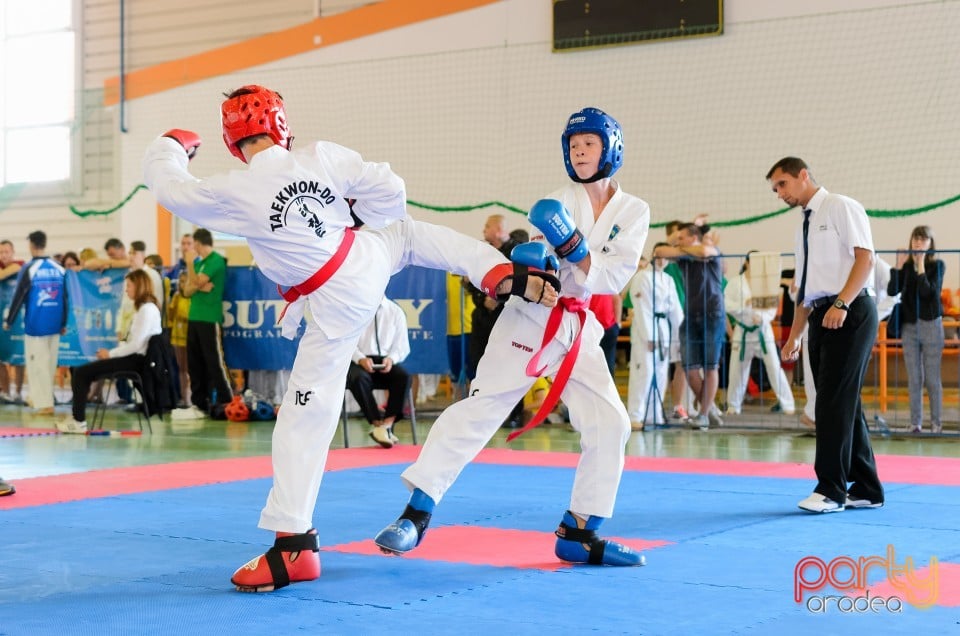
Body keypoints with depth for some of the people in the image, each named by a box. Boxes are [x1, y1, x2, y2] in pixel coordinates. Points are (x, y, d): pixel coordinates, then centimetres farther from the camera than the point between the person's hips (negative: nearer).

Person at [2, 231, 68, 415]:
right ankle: (41, 398, 24)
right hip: (54, 324, 5)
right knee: (50, 363, 14)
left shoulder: (29, 268, -10)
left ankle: (44, 403, -2)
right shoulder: (60, 269, 3)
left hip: (35, 325, -5)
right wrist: (64, 323, 18)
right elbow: (65, 298, 9)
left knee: (37, 363, 1)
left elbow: (18, 297, -7)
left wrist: (8, 321, 4)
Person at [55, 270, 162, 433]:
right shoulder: (142, 307, 16)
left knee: (81, 372, -11)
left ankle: (79, 421, -5)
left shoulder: (148, 309, -15)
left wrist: (111, 353, -10)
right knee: (81, 371, 10)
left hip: (137, 360, -10)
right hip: (133, 357, 10)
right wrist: (112, 351, 1)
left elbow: (136, 344, -20)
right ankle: (77, 417, 9)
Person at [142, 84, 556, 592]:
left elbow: (168, 185, -2)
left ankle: (294, 546, 0)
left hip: (335, 302, -4)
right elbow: (389, 192, -3)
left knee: (304, 418, -1)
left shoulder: (234, 193, -18)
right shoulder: (322, 156, -10)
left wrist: (171, 145, 19)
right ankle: (509, 277, 30)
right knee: (407, 230, 37)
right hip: (370, 256, 4)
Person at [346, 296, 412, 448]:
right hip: (358, 362, -2)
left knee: (404, 376, -30)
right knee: (358, 378, -36)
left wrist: (391, 359, -14)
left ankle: (387, 423, -32)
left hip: (385, 363, 2)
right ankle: (377, 424, -32)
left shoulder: (395, 311, 11)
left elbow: (402, 346, 8)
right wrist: (361, 359, -20)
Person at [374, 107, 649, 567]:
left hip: (578, 327, 3)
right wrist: (533, 261, -30)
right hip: (531, 319, -3)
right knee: (479, 408, -11)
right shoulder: (557, 203, 0)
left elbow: (614, 276, -8)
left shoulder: (633, 212, 3)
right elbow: (528, 259, -6)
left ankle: (578, 533, 10)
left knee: (610, 425, -1)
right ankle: (417, 512, -11)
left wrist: (574, 249, -24)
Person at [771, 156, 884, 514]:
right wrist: (794, 334, 19)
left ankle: (831, 489, -5)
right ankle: (866, 489, 15)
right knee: (842, 404, 9)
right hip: (822, 319, 9)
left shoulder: (840, 208, -4)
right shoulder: (804, 226, 20)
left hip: (849, 314, -9)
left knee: (835, 402, -10)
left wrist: (841, 304, -23)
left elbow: (865, 257, -14)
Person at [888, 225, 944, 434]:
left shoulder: (937, 265, -3)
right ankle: (915, 422, 9)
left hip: (930, 324, -3)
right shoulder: (907, 265, 5)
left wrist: (921, 266, -18)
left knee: (932, 378, 0)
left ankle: (936, 422, 7)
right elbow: (892, 291, -6)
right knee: (914, 379, 5)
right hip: (909, 325, 3)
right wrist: (899, 266, -14)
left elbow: (928, 292, -16)